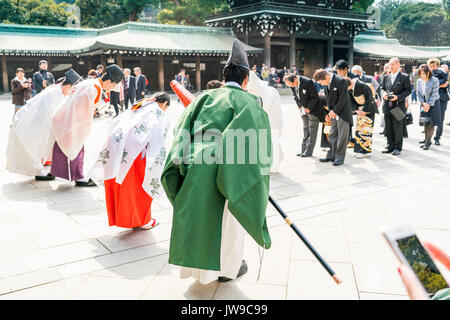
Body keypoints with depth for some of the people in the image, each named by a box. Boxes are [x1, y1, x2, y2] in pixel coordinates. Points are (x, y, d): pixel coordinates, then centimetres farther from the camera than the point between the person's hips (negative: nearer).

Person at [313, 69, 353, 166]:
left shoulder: (340, 81, -21)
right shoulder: (326, 82, 2)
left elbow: (342, 99, -19)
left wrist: (335, 111, -13)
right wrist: (331, 110, -1)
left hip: (343, 112, -8)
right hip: (334, 112, 8)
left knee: (342, 136, -2)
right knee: (333, 135, 12)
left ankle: (340, 158, 4)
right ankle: (331, 156, 21)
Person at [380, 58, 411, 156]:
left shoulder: (404, 77, -1)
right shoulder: (386, 77, 12)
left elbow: (408, 90, -3)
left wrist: (398, 97, -16)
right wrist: (383, 93, -4)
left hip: (398, 106, -5)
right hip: (387, 106, 5)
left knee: (398, 128, -1)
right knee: (388, 128, 9)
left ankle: (398, 148, 9)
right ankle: (390, 146, 19)